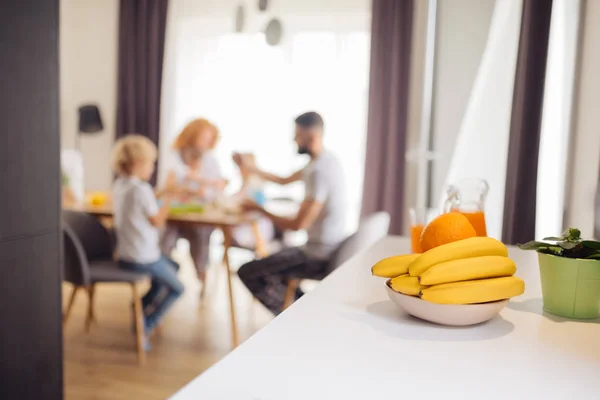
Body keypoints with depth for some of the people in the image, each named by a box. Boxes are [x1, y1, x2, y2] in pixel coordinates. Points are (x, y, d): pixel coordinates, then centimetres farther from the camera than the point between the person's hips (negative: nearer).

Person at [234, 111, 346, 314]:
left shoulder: (319, 171, -25)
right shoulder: (325, 160, 7)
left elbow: (299, 224, -24)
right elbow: (284, 180, 20)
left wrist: (259, 209, -12)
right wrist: (248, 166, 14)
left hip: (319, 258, -10)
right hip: (332, 251, 10)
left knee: (247, 272, -4)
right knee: (272, 262, 31)